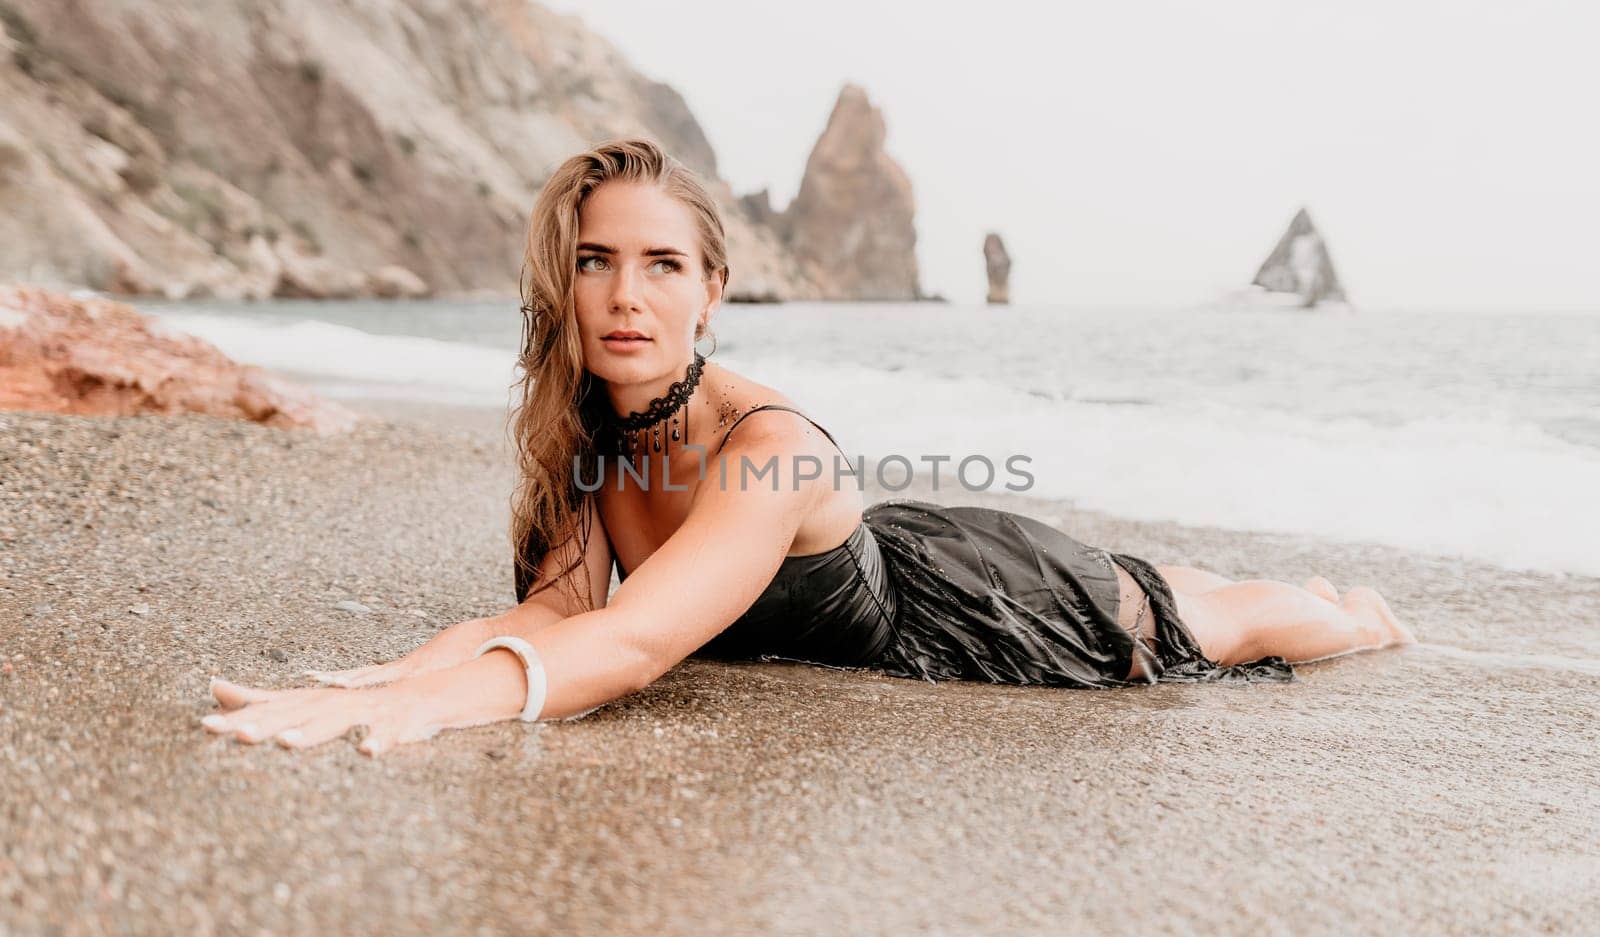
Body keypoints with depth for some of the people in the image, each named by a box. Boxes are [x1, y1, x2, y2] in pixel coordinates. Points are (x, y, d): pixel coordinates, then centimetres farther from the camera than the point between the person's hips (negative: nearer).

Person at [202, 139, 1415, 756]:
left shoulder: (772, 448, -42)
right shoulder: (588, 432, -18)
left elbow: (634, 641, -56)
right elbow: (558, 603, -27)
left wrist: (429, 704, -72)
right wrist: (396, 671, -46)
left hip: (976, 604, -6)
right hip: (882, 561, 7)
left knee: (1212, 624, 21)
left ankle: (1351, 610, 54)